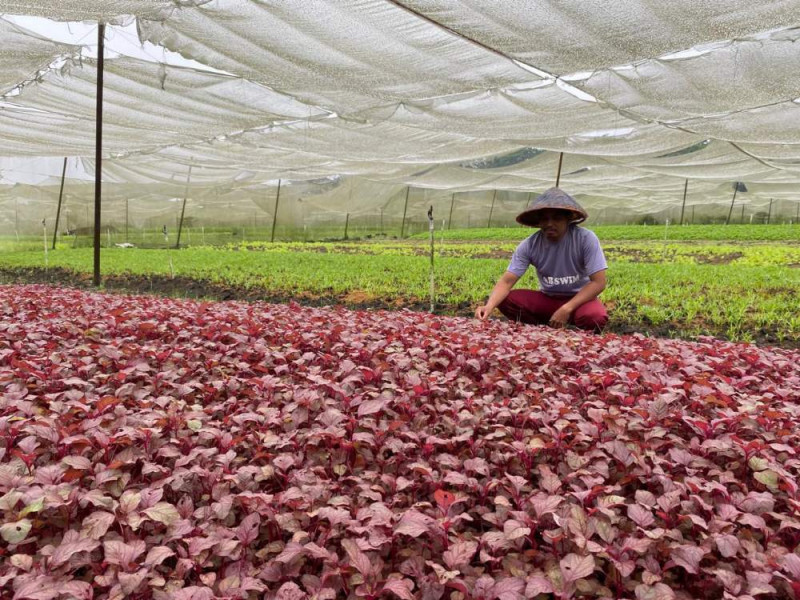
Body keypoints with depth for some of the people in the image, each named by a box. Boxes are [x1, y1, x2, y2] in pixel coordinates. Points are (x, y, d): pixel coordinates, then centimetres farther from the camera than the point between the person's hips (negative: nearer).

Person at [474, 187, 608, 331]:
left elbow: (598, 282, -19)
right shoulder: (529, 245, -13)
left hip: (580, 299, -3)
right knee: (505, 300, -21)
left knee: (595, 317, -38)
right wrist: (489, 306, -38)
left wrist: (567, 309, -29)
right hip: (547, 298, 3)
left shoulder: (586, 239, -19)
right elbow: (506, 281, -18)